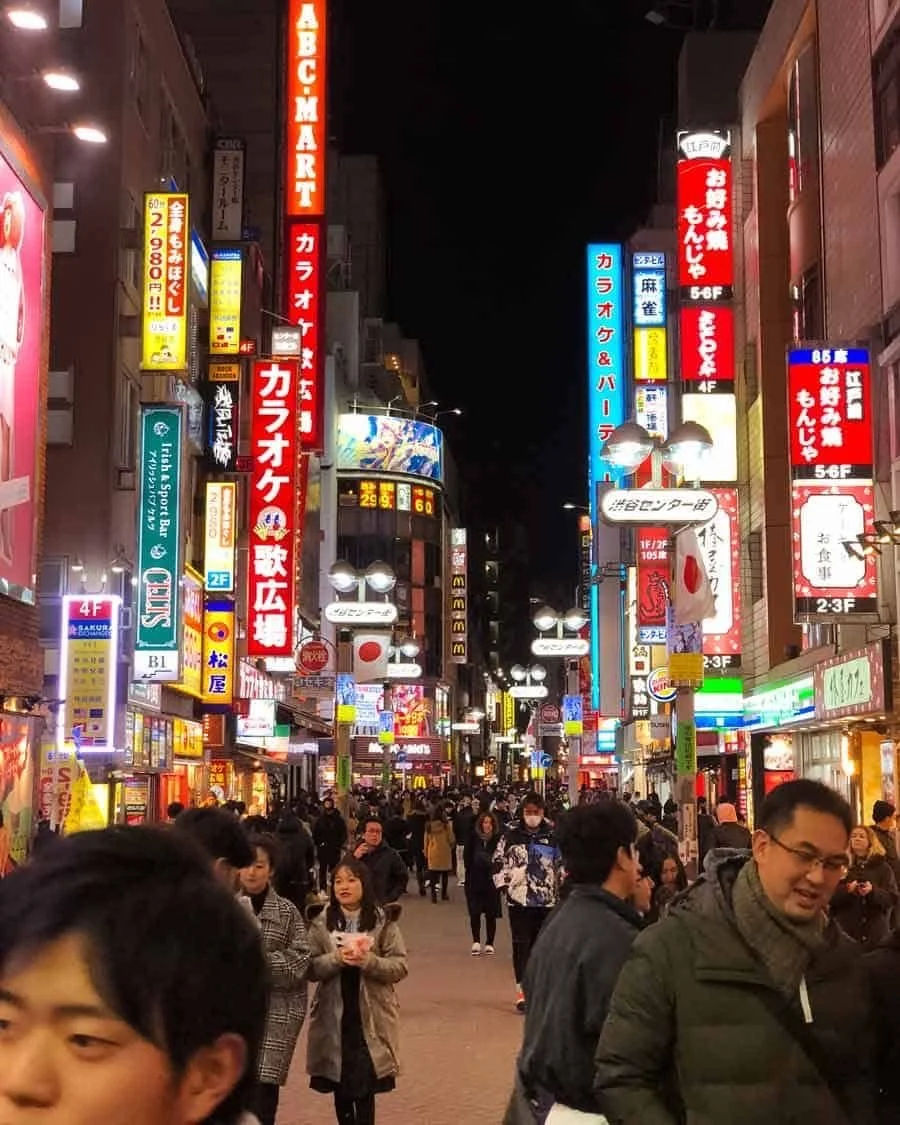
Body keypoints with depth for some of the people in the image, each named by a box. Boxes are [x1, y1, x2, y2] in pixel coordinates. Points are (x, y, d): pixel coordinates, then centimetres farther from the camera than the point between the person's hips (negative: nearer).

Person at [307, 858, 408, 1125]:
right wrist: (336, 959, -19)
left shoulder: (383, 921, -3)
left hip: (370, 1017, -2)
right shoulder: (322, 922, 2)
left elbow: (400, 967, -5)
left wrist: (368, 961, -21)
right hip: (334, 1016, 2)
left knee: (365, 1088, -3)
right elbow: (310, 968, -3)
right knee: (340, 1087, 12)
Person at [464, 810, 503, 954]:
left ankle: (489, 943, 16)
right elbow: (467, 857, 2)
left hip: (492, 880, -1)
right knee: (474, 912, 4)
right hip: (474, 880, 1)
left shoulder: (498, 838, -7)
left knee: (491, 914, 5)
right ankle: (476, 942, 17)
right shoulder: (473, 837, -3)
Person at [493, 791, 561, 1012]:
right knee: (521, 945, 0)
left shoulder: (552, 835, 0)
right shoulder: (512, 834, -2)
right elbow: (499, 860, 4)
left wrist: (561, 890, 4)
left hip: (546, 900, 1)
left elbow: (562, 864, 7)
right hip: (519, 899, -1)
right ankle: (522, 991, 5)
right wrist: (503, 884, -2)